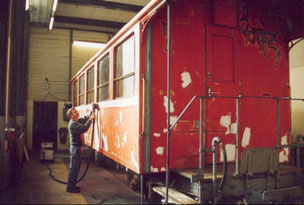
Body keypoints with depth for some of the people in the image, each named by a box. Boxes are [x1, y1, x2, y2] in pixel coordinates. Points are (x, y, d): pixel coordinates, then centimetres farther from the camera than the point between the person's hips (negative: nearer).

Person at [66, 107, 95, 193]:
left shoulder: (77, 121, 9)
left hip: (78, 147, 10)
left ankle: (72, 185, 26)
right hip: (75, 147, -10)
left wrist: (92, 113, 4)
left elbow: (85, 118, 19)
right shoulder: (72, 124, -20)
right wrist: (90, 119, -25)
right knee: (73, 168, -3)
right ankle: (70, 187, 6)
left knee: (76, 167, 16)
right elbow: (83, 128, -31)